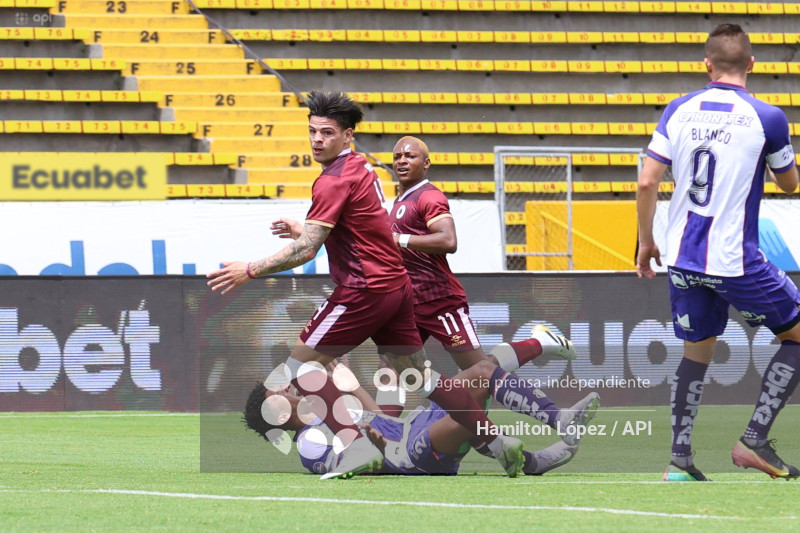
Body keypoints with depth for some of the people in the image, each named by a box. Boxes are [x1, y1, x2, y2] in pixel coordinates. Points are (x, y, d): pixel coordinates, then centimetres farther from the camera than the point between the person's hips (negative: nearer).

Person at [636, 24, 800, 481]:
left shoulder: (679, 112, 2)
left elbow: (647, 182, 1)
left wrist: (646, 241, 14)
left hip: (683, 257, 5)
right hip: (735, 261, -5)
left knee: (697, 352, 20)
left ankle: (680, 460, 11)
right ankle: (755, 440, 3)